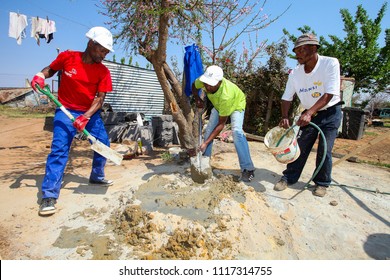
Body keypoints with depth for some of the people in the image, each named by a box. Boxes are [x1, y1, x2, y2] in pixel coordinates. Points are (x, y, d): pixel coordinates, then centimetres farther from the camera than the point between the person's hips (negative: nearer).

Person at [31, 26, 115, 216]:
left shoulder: (103, 71, -8)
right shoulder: (67, 57, -10)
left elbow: (100, 98, -15)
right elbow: (51, 69, 9)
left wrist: (86, 117, -27)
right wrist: (40, 76, -13)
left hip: (91, 113, 3)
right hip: (66, 111, -3)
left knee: (103, 144, 3)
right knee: (59, 149, -15)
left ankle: (97, 177, 29)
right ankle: (49, 195, -12)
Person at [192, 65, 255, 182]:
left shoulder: (226, 95, -45)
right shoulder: (204, 80, -31)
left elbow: (221, 124, -35)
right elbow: (194, 86, -3)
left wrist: (206, 143, -36)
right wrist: (198, 99, -22)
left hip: (236, 104, -6)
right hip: (218, 105, 6)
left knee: (237, 131, -27)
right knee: (209, 130, -4)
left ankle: (248, 169, -22)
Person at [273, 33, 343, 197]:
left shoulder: (330, 63, -20)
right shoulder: (295, 73, -9)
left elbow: (329, 94, -26)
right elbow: (286, 98, -5)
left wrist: (309, 113, -37)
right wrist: (285, 117, -21)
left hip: (330, 112, -3)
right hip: (309, 114, 3)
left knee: (324, 150, -3)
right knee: (300, 146, 1)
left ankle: (322, 183, 15)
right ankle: (289, 178, 13)